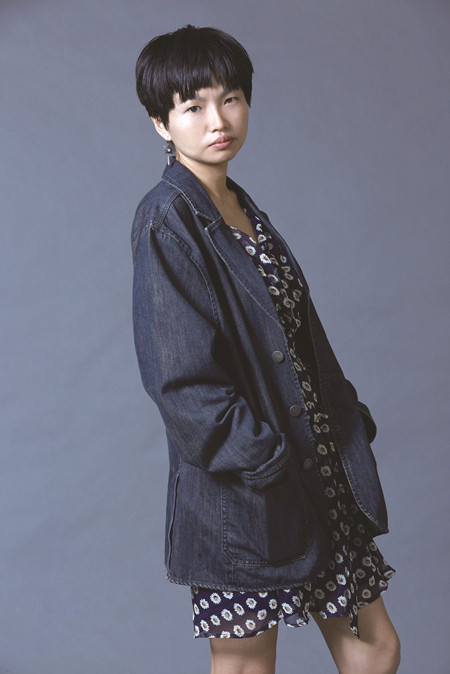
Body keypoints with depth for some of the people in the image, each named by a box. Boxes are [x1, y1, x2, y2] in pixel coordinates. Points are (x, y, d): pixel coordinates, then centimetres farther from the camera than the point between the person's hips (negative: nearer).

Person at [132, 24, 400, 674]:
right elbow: (181, 377, -19)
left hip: (319, 469, 8)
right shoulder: (167, 219, -13)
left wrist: (350, 419, 8)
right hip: (240, 490, -8)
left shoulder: (243, 208, 13)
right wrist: (263, 460, -20)